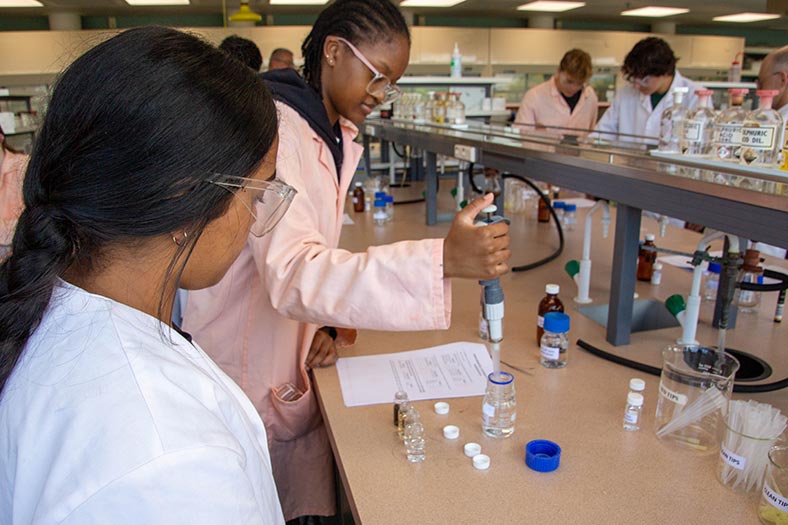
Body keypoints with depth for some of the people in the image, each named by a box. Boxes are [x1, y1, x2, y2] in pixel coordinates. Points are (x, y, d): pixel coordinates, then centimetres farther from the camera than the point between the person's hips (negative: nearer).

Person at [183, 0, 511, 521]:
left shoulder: (339, 139, 6)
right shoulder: (274, 130, -23)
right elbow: (289, 272, -37)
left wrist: (320, 322, -4)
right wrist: (442, 260, -46)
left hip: (295, 375, 8)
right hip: (246, 376, -7)